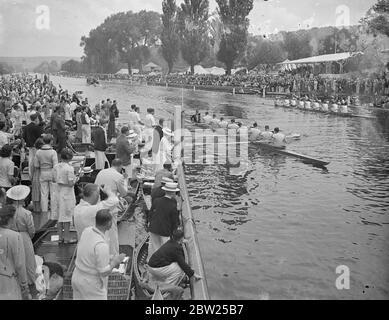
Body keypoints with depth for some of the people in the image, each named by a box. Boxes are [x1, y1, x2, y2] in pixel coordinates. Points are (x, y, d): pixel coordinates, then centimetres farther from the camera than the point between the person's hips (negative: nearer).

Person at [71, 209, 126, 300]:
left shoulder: (87, 231, -6)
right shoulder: (101, 245, -30)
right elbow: (104, 272, -24)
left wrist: (109, 260, 10)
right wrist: (115, 261, -8)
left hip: (77, 279, 8)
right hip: (92, 286, -8)